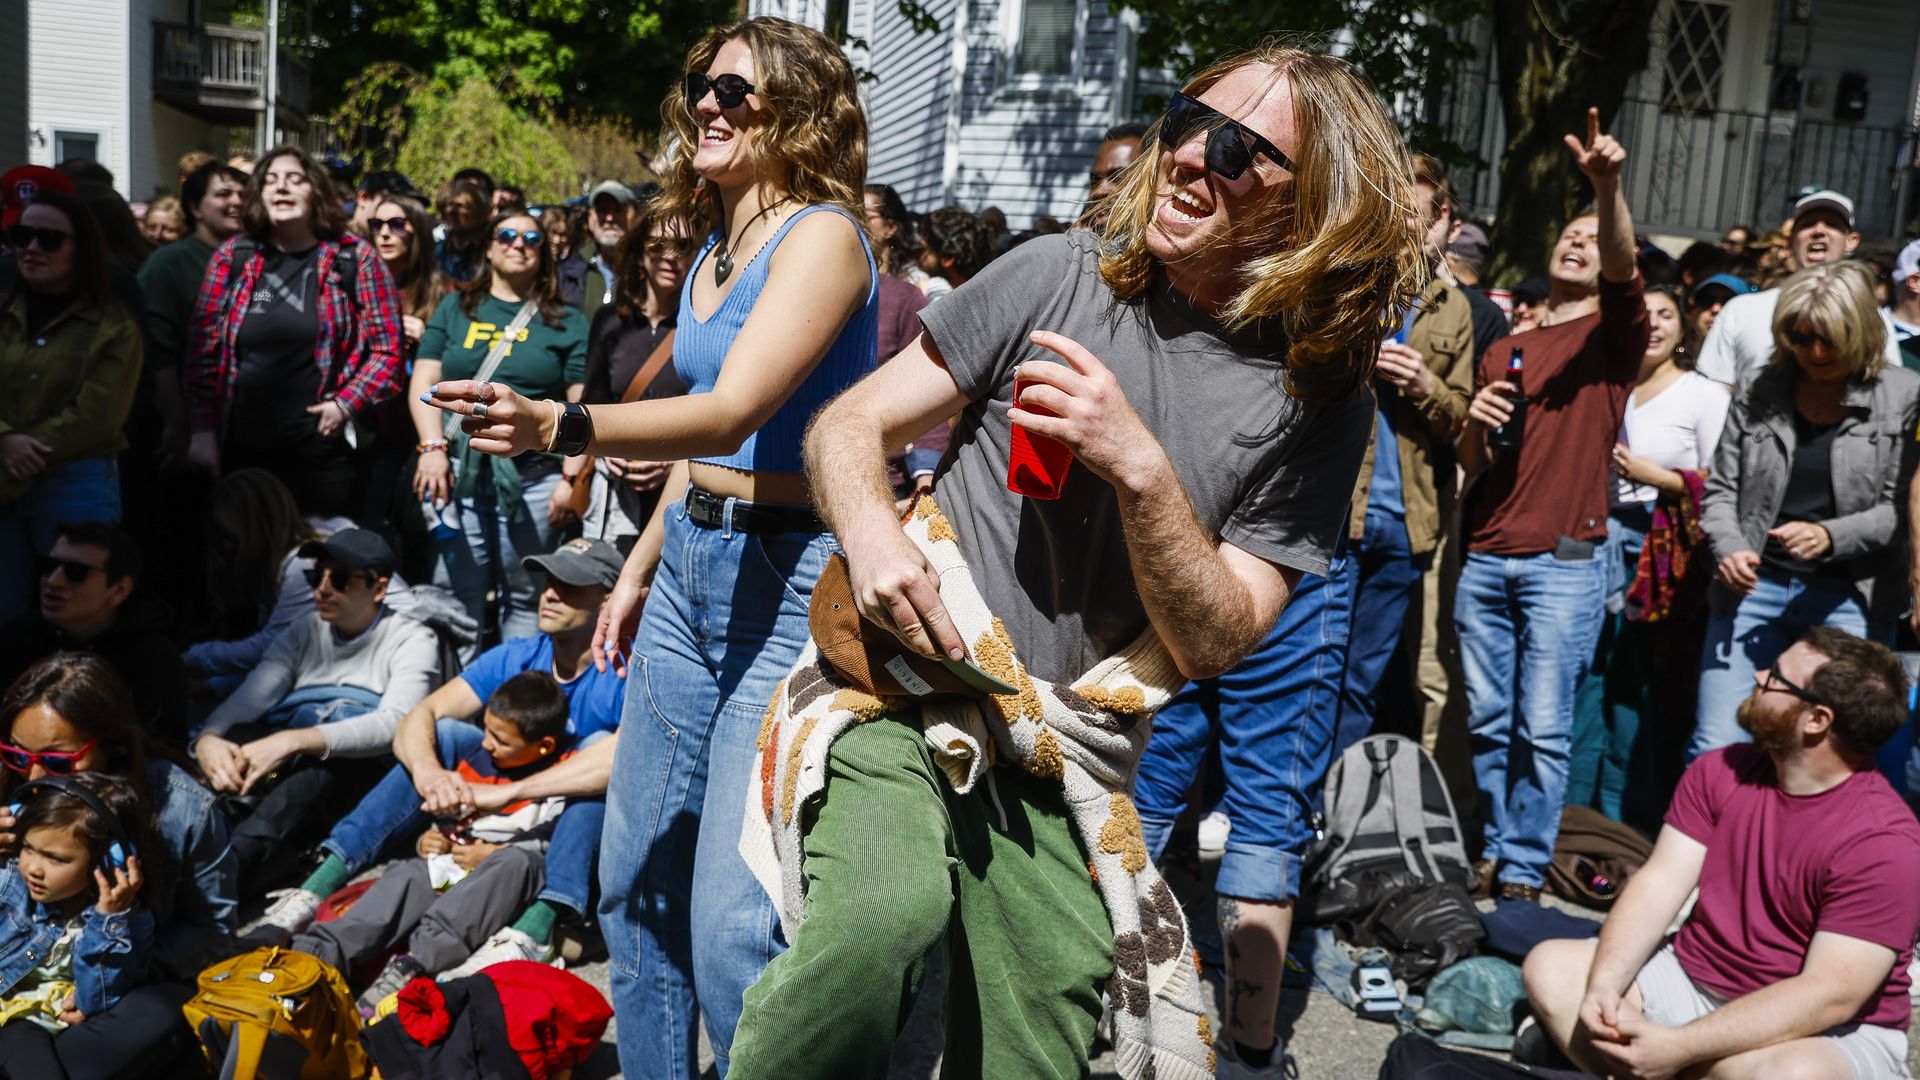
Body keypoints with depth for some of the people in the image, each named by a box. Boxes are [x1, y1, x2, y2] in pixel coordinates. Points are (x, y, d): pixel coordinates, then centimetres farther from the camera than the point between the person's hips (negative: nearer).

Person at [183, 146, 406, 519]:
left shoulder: (354, 258, 0)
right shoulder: (233, 256, 7)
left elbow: (387, 351, -1)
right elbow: (203, 347, 6)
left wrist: (346, 404, -12)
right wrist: (203, 430, -1)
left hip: (322, 448, -2)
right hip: (240, 446, 2)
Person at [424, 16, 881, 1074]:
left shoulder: (822, 235, -13)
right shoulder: (714, 247, 14)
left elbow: (732, 413, -26)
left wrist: (558, 426, -39)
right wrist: (641, 565, 22)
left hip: (787, 581, -9)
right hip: (690, 561, 9)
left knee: (731, 929, -10)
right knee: (636, 880, 16)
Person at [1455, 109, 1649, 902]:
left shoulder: (1612, 334, 5)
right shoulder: (1504, 350, 18)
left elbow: (1625, 268, -18)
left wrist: (1609, 188, -35)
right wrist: (1474, 425, -4)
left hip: (1565, 562, -4)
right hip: (1485, 558, 4)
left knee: (1542, 729, -2)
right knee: (1487, 722, 7)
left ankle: (1524, 869, 7)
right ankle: (1494, 848, 20)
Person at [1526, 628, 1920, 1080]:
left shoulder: (1884, 842, -21)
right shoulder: (1719, 772, 0)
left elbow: (1830, 996, -26)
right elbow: (1659, 882, -4)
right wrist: (1603, 986, -22)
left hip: (1832, 1034, -6)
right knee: (1549, 967, -9)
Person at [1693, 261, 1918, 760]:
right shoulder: (1757, 389, 6)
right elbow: (1721, 491, 8)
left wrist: (1830, 537, -18)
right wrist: (1729, 548, -11)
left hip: (1848, 599, -1)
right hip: (1754, 587, 2)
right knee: (1715, 750, -2)